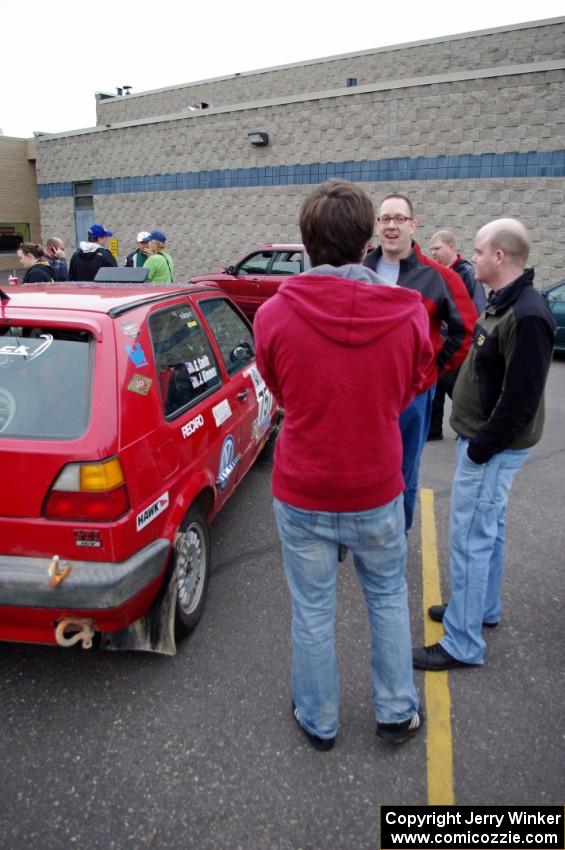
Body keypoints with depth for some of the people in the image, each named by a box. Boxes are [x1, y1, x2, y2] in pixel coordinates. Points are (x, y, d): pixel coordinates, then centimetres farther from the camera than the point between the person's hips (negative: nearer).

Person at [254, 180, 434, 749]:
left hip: (302, 493, 0)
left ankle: (318, 721, 38)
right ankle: (396, 712, 40)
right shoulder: (409, 313, -14)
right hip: (377, 491, 1)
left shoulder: (273, 316, -15)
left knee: (313, 610, 17)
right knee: (388, 599, 24)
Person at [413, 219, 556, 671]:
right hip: (483, 436, 10)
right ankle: (484, 608, 39)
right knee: (488, 530, 21)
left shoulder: (527, 316, -23)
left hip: (494, 446, -10)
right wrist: (475, 439, 14)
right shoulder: (503, 302, 9)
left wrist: (480, 449, -19)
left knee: (470, 539, -3)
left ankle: (463, 645, 10)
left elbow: (521, 400, -25)